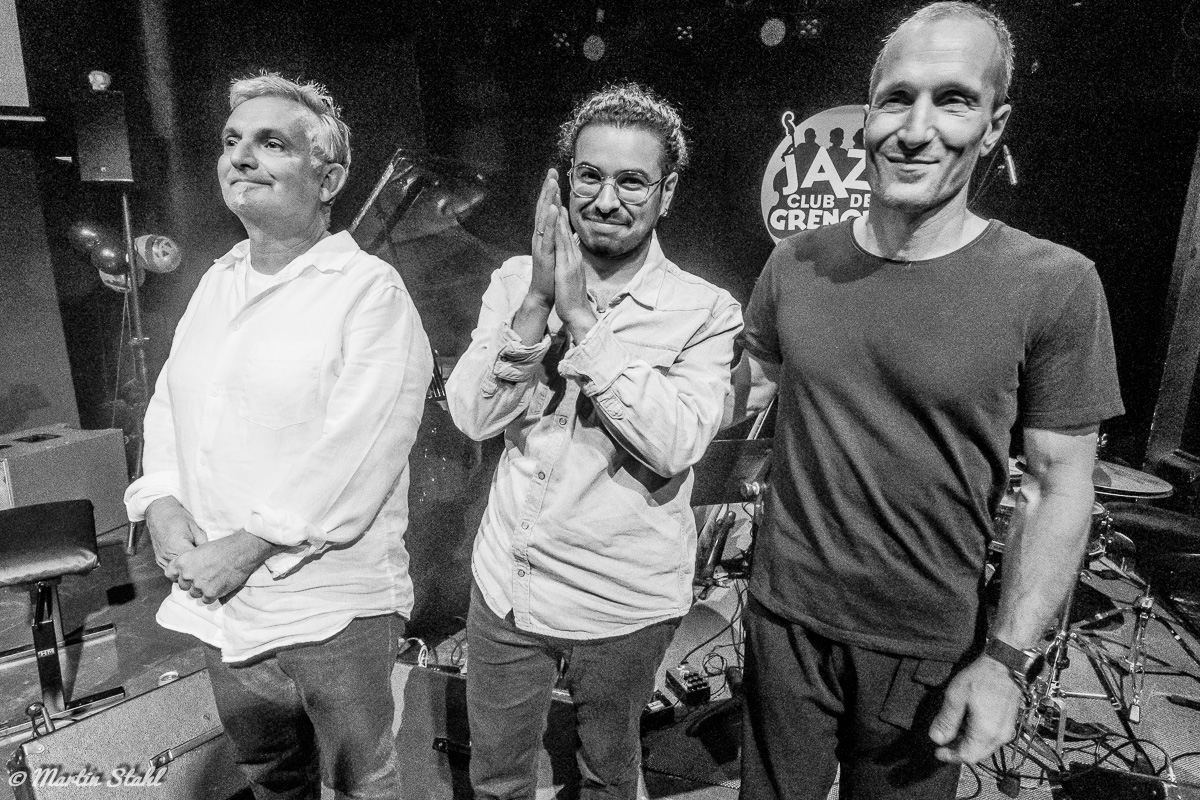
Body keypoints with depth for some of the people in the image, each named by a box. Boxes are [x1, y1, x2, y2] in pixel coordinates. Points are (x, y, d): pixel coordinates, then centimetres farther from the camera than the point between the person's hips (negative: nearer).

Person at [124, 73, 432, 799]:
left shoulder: (371, 291, -14)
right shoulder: (218, 282, 9)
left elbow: (354, 458, -22)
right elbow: (168, 406, 11)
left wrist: (243, 548, -18)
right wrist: (163, 506, -6)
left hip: (331, 610, -6)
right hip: (221, 603, 7)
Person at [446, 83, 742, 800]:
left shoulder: (706, 312, -11)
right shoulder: (516, 281, -3)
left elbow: (675, 445, -24)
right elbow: (474, 416, -13)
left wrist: (582, 318, -26)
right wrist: (539, 301, -23)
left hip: (625, 602, -2)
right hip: (507, 583, 3)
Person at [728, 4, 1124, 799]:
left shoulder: (1054, 285, -14)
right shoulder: (795, 263, -4)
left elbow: (1058, 484, -9)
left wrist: (1006, 660, -10)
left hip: (929, 649, -2)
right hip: (785, 620, 3)